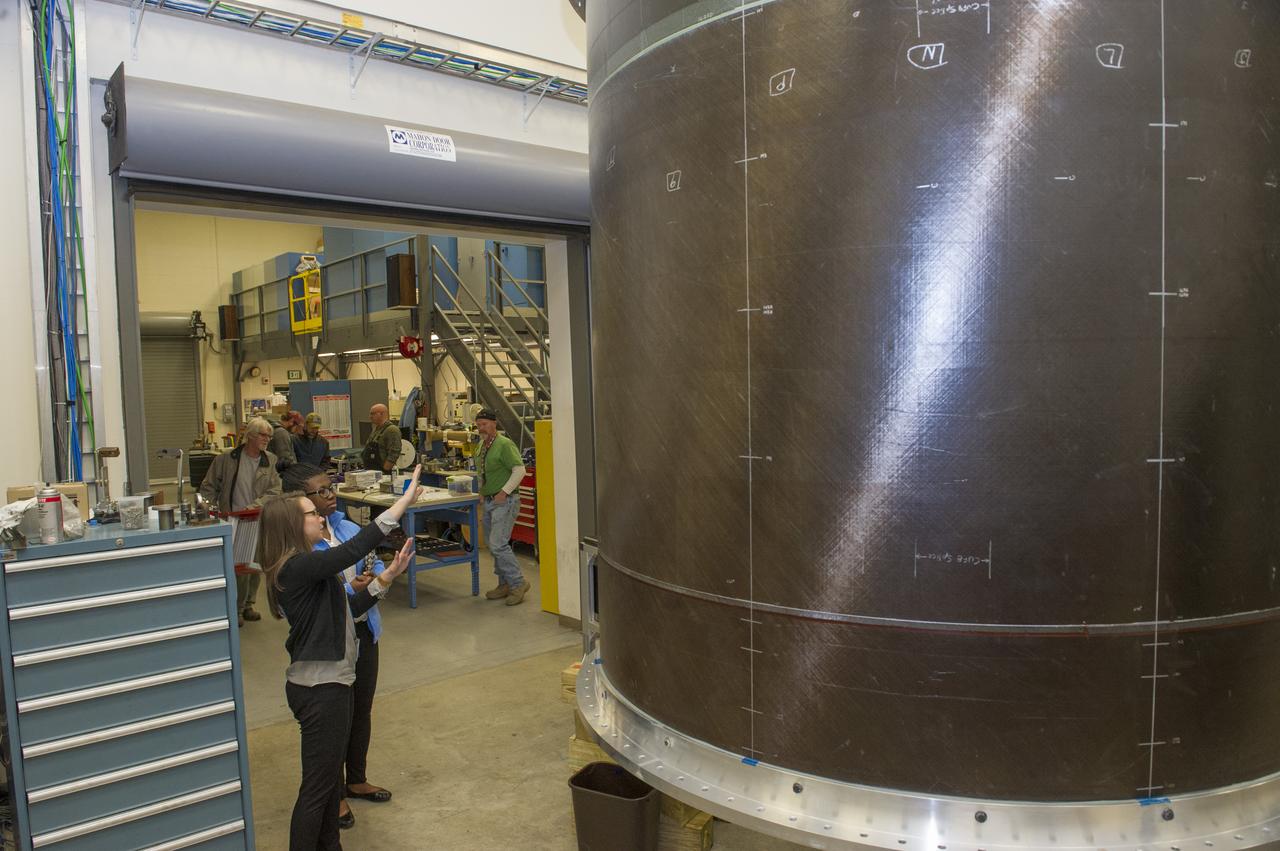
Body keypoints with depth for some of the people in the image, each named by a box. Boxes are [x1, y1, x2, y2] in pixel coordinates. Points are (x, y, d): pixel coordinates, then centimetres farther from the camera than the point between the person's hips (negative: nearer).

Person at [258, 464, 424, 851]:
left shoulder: (305, 569, 10)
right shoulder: (297, 568, -22)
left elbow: (350, 607, 11)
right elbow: (354, 550, -35)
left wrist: (387, 576, 1)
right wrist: (404, 501, -34)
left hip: (326, 682, 11)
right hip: (319, 689, -11)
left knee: (328, 774, 23)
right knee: (317, 784, 3)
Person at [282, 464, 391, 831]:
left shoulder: (347, 528, 1)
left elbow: (374, 564, 6)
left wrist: (377, 576, -16)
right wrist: (353, 589, -32)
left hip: (363, 632, 7)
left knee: (362, 708, 21)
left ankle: (356, 780, 44)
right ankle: (334, 793, 32)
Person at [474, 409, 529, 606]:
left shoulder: (504, 444, -14)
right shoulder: (482, 446, 14)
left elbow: (519, 470, -20)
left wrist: (504, 492, -20)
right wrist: (483, 490, 12)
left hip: (504, 501, -9)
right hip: (489, 501, 9)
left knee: (498, 544, -14)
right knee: (494, 545, 12)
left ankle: (518, 583, -3)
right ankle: (505, 584, 22)